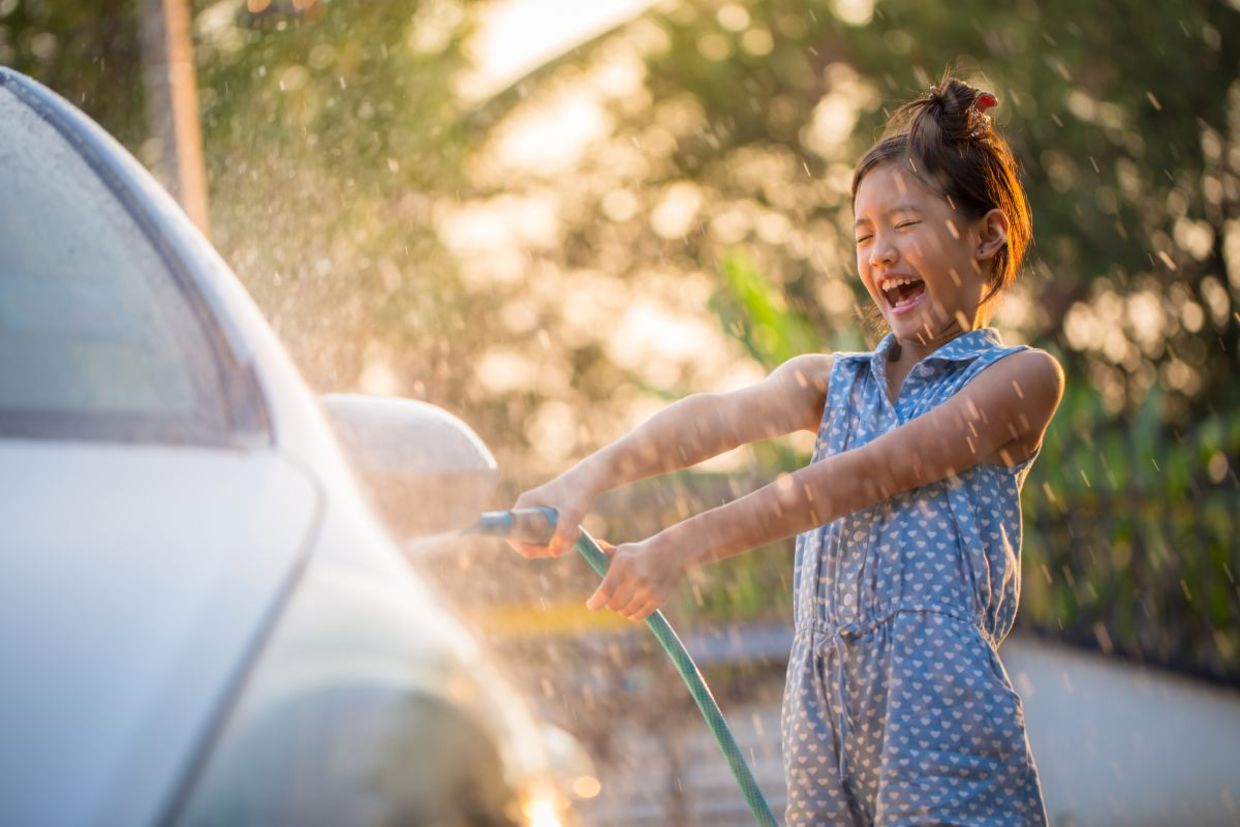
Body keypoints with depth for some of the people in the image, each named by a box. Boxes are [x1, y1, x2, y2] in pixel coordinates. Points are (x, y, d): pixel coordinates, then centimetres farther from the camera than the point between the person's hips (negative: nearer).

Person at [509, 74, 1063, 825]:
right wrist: (589, 477, -22)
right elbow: (721, 417, -2)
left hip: (940, 714, -5)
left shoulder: (1020, 377, 1)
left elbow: (861, 480, -11)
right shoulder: (831, 382, 19)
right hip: (823, 725, 5)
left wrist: (684, 546, -19)